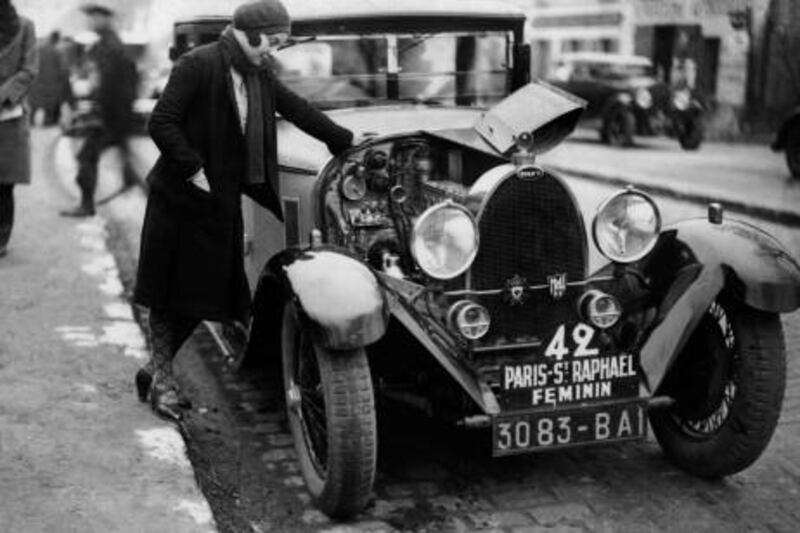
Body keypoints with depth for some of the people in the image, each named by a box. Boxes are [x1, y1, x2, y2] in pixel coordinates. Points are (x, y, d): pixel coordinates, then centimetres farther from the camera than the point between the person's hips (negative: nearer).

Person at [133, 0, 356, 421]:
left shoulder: (259, 74, 9)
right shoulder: (197, 65, -14)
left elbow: (297, 109, 15)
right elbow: (161, 123, -18)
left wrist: (347, 142, 16)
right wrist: (193, 169, -20)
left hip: (223, 202, 7)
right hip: (180, 198, -7)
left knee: (204, 293, 9)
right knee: (170, 290, 3)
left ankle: (155, 369, 25)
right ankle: (162, 380, 15)